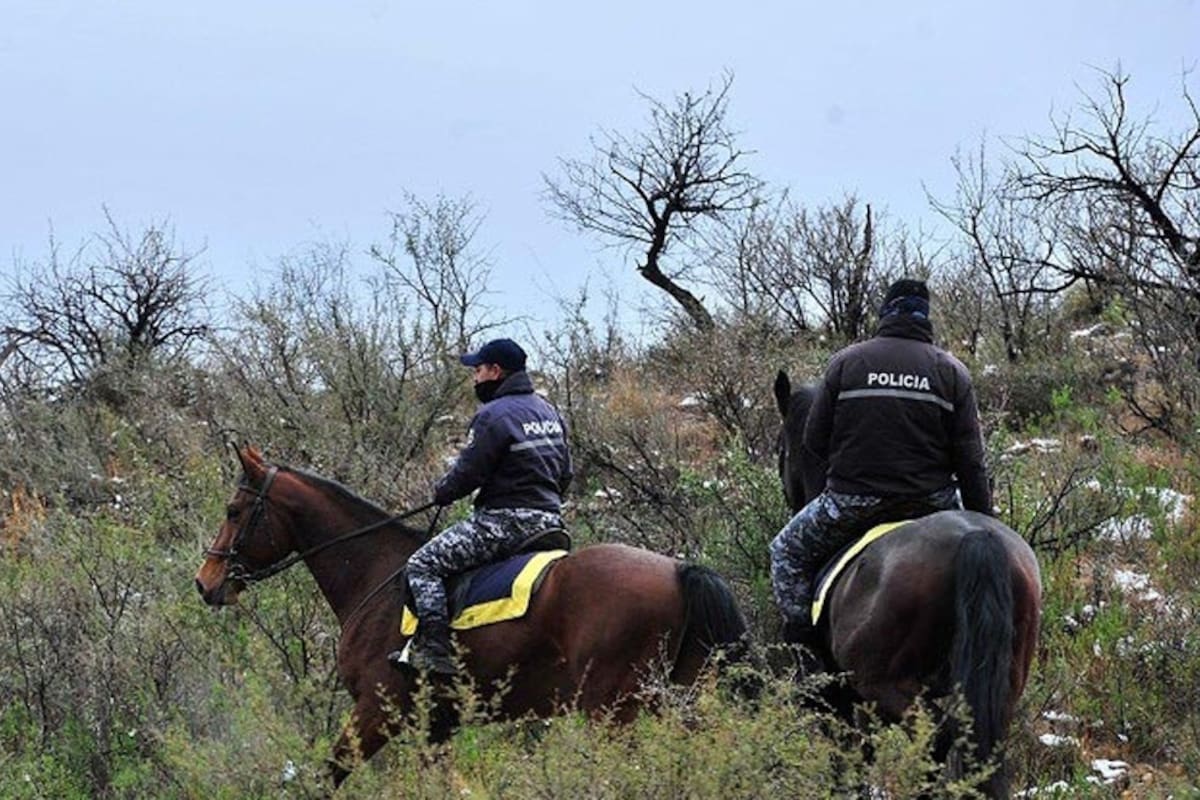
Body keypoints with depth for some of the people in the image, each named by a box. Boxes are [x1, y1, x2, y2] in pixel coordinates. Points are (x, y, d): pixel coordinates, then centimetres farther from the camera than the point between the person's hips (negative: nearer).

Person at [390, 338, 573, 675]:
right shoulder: (549, 411, 15)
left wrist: (441, 492, 6)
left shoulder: (493, 416, -12)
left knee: (423, 565, -9)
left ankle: (434, 651, -19)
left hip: (505, 520, -9)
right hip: (549, 519, 9)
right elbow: (565, 475, 20)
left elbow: (467, 473, -13)